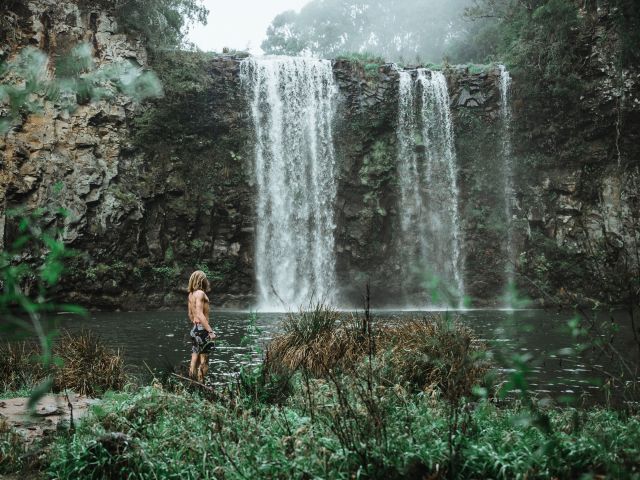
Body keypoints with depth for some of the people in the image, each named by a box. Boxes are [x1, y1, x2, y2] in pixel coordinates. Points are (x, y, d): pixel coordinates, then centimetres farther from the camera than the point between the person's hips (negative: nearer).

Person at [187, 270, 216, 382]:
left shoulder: (191, 294, 13)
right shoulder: (200, 293, -14)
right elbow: (200, 315, -23)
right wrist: (210, 331, -26)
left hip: (195, 329, 9)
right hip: (202, 329, -9)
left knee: (195, 358, 12)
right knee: (204, 360, -5)